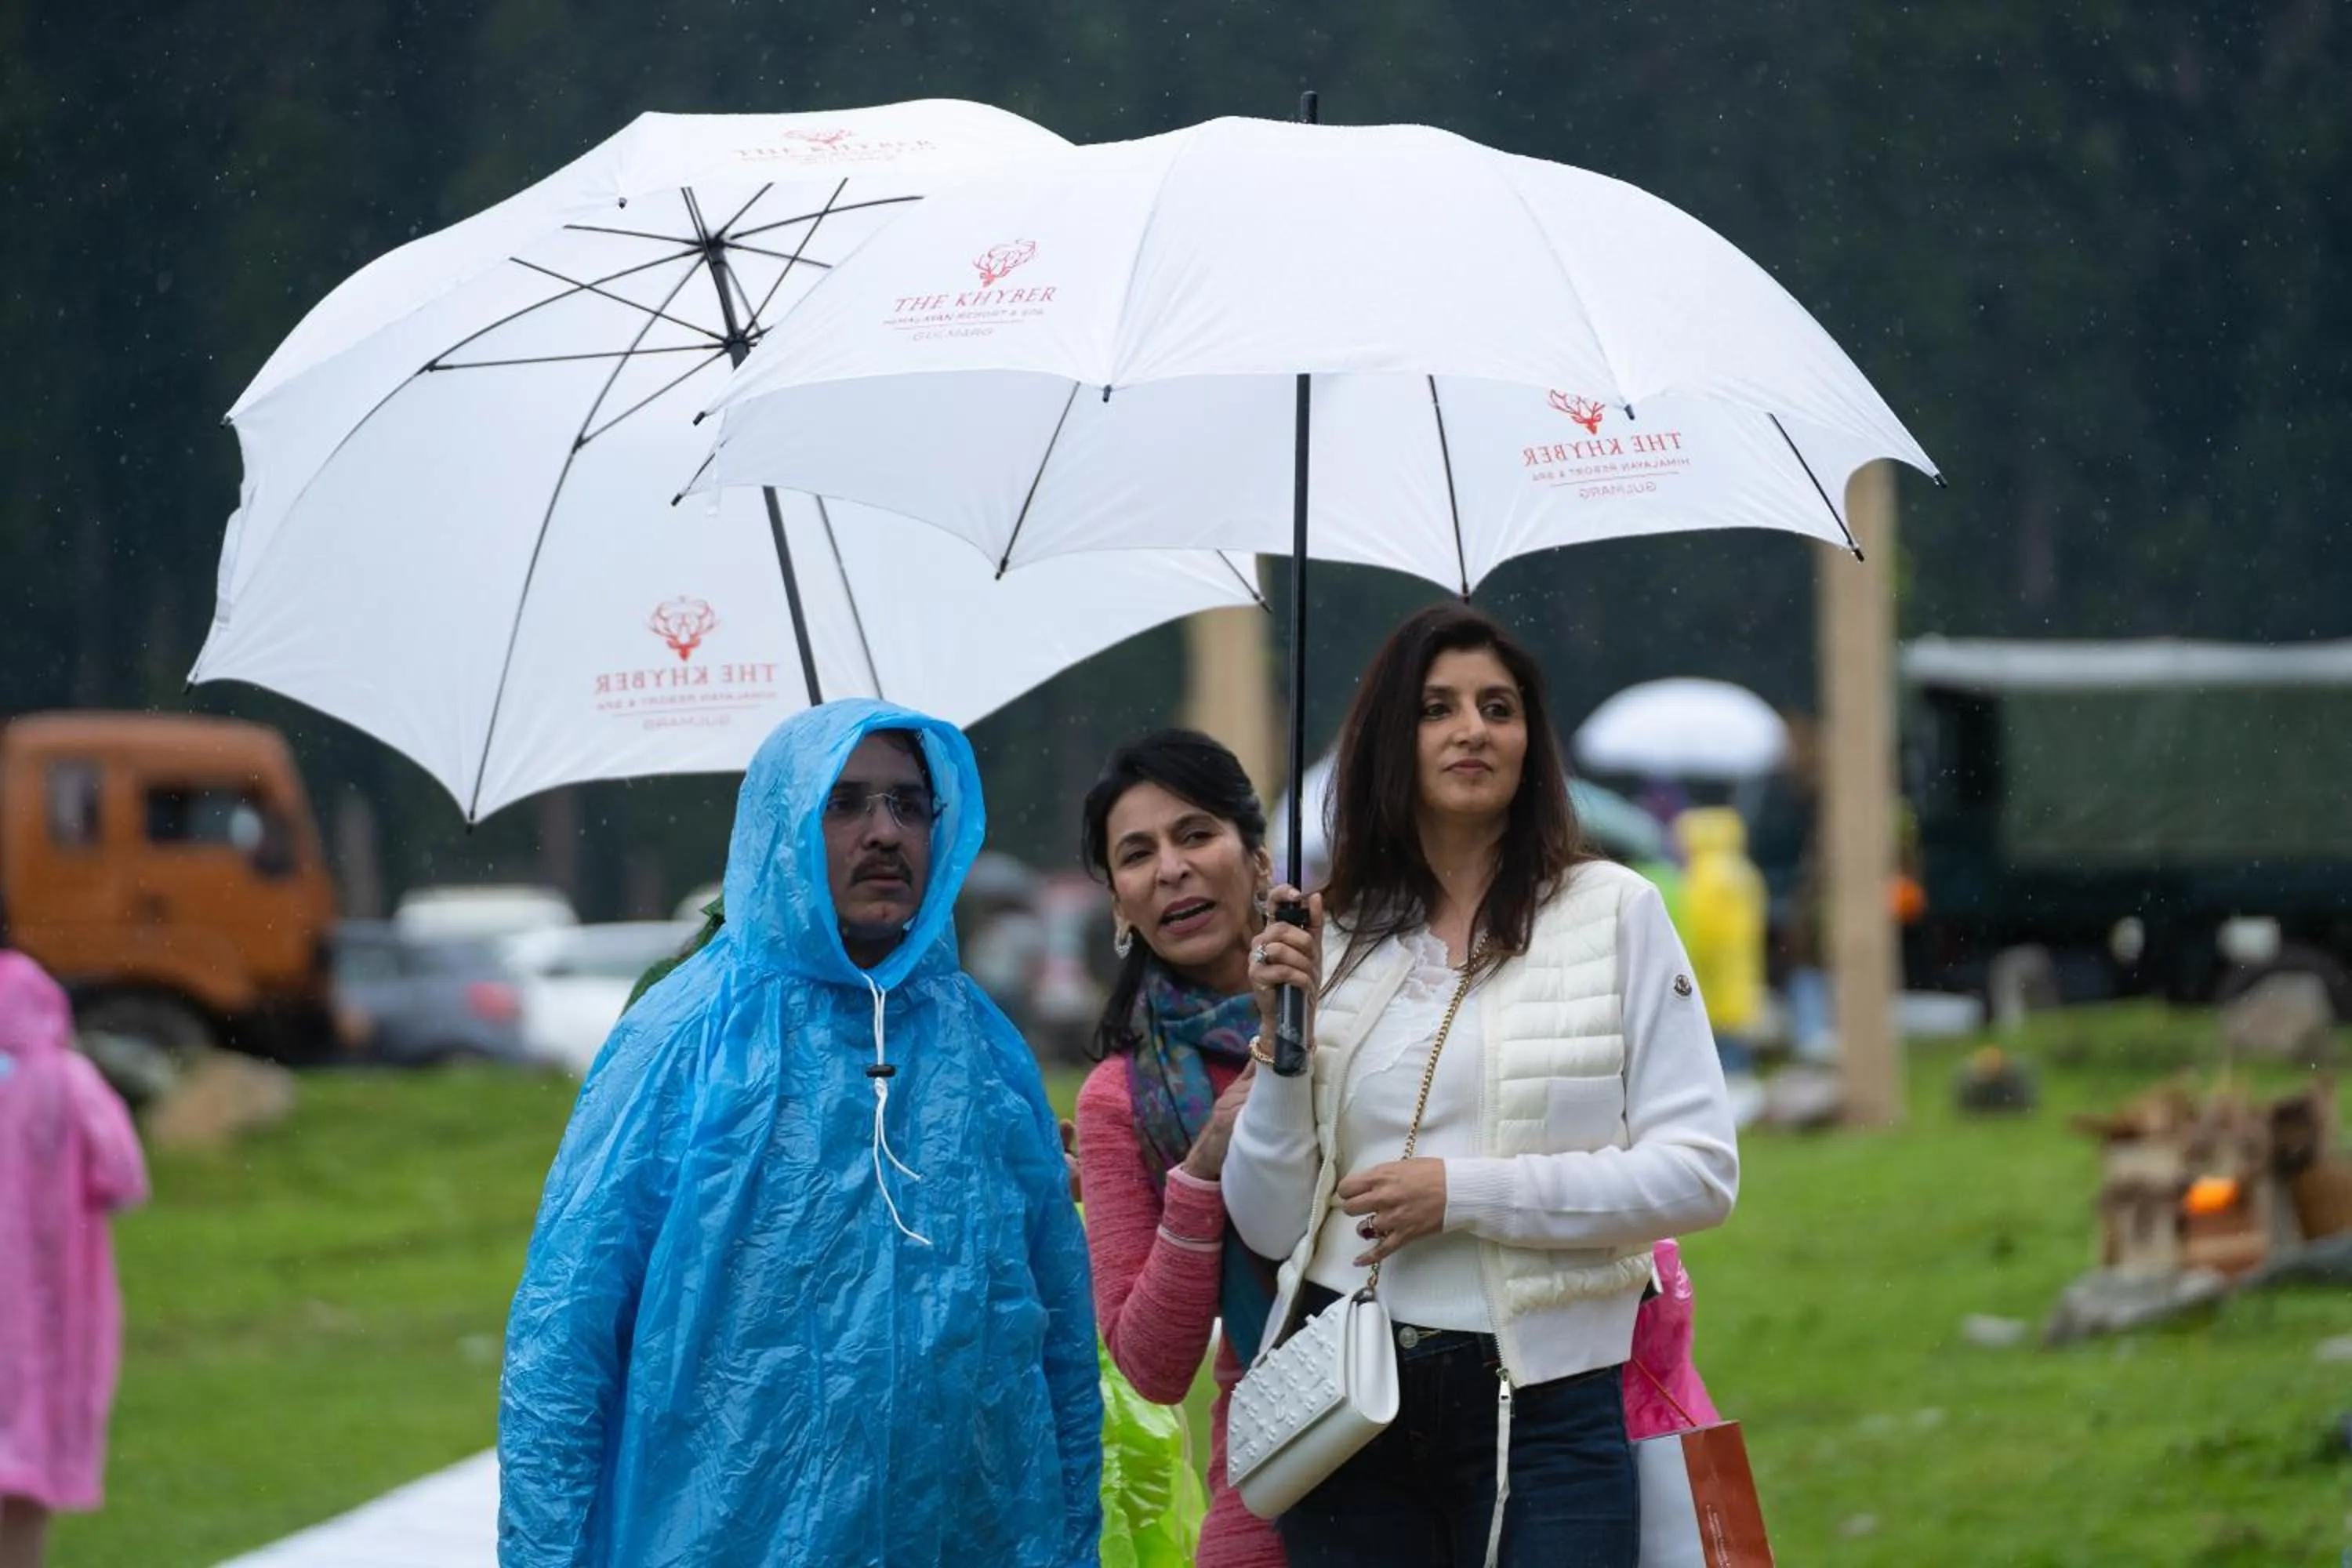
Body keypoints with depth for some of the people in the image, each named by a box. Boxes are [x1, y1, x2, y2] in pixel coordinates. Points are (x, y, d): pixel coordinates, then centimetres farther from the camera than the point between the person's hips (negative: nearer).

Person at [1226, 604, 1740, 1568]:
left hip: (1541, 1406, -2)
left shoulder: (1613, 911, 1)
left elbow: (1700, 1173, -7)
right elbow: (1268, 1226, 7)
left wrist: (1464, 1193, -12)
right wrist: (1284, 1043, -6)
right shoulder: (1333, 937, 8)